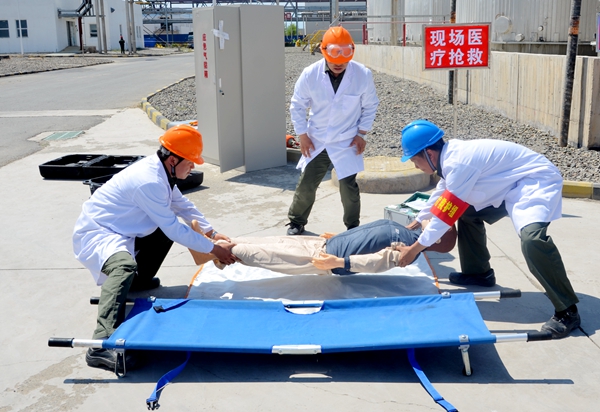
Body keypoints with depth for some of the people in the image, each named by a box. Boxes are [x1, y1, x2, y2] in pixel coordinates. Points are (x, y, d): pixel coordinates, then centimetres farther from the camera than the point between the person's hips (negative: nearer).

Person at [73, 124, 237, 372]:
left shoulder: (160, 170, 2)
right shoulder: (149, 182, -28)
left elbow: (181, 204, 17)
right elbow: (174, 230, -23)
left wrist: (212, 232, 15)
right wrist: (212, 249, -14)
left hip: (117, 230, 10)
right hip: (94, 234, -10)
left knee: (168, 226, 19)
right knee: (125, 266, -39)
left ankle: (139, 280, 26)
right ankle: (102, 344, -46)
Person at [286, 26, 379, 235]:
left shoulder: (363, 74, -14)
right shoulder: (310, 74, -13)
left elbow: (370, 106, 0)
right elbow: (297, 105, -1)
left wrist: (362, 133, -3)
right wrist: (302, 135, -3)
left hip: (347, 142, -1)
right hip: (316, 140, 1)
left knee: (349, 187, 2)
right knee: (305, 185, 8)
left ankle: (353, 227, 23)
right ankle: (296, 222, 29)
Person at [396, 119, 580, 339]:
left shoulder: (458, 162, -28)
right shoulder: (452, 153, 2)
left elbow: (445, 214, -23)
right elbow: (441, 192, 22)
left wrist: (414, 249, -15)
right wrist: (418, 220, 33)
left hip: (537, 181, -11)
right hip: (512, 183, 11)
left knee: (532, 238, -31)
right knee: (468, 213, 17)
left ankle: (567, 312, -22)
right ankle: (478, 273, 28)